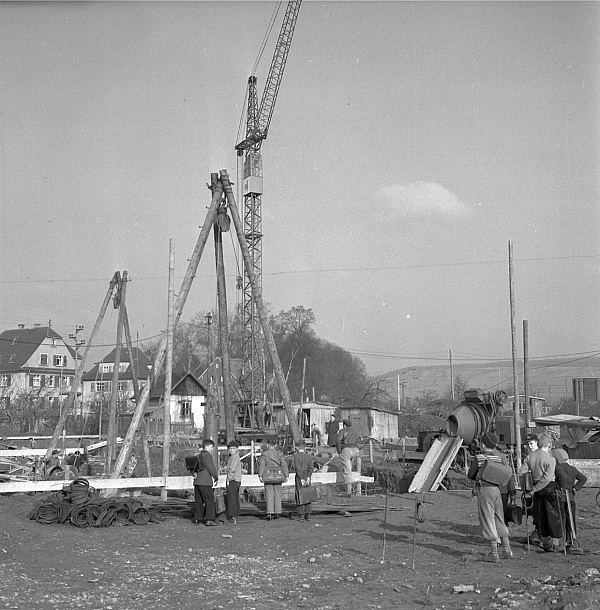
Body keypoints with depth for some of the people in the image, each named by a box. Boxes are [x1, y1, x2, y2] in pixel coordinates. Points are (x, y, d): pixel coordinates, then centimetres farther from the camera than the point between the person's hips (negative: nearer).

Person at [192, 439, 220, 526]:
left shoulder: (198, 456, 18)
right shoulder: (207, 455, -8)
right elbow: (211, 468, -11)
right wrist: (216, 477, 0)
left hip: (197, 481, 9)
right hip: (205, 482, -9)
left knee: (198, 500, 12)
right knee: (209, 499, -8)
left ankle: (197, 518, 14)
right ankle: (209, 519, -14)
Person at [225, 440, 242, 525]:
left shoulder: (235, 457, -13)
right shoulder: (237, 457, 18)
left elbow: (232, 469, -21)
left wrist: (228, 479, -15)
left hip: (232, 480, -10)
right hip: (238, 480, 10)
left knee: (231, 498, -11)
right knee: (236, 498, 15)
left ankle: (232, 516, -15)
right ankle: (236, 515, 21)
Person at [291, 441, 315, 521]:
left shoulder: (296, 456, -9)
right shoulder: (308, 457, 8)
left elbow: (298, 468, -16)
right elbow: (311, 468, -2)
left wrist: (301, 479, -16)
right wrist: (308, 477, -9)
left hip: (300, 476, -5)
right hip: (307, 476, 5)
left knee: (300, 496, 0)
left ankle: (301, 515, 1)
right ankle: (307, 515, 11)